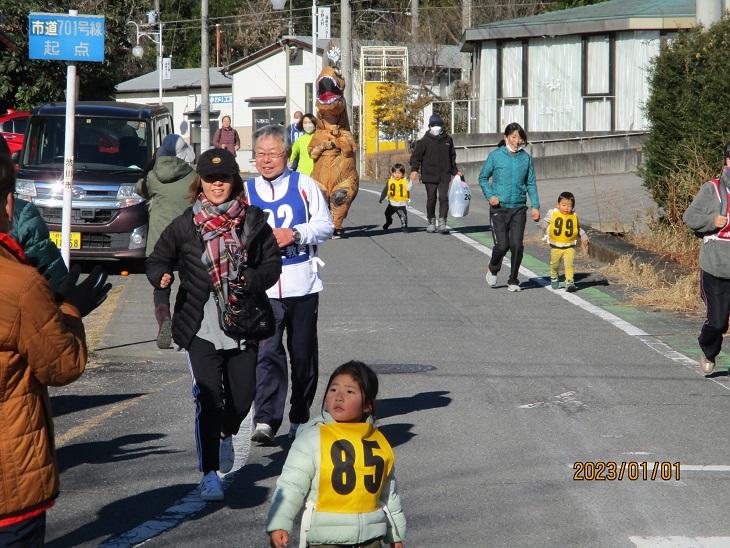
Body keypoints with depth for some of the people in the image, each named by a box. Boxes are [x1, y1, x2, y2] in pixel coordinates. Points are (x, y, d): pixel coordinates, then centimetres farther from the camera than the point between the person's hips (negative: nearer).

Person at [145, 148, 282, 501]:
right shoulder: (185, 225, -1)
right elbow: (157, 260, 6)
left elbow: (272, 264, 9)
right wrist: (161, 277, -17)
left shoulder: (253, 221, 4)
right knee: (208, 398, -10)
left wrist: (251, 280, -11)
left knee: (242, 395, 7)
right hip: (201, 327, -2)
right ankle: (209, 475, -1)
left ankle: (226, 434, 43)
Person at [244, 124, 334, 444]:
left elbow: (325, 225, 2)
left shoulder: (304, 185, 4)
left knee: (303, 353, 10)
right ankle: (266, 420, -17)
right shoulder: (245, 191, 6)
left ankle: (300, 418, 25)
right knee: (267, 352, -13)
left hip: (302, 283, 1)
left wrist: (295, 234, -14)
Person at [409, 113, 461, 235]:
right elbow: (416, 156, 0)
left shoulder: (448, 140, 12)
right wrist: (414, 170, -13)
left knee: (444, 198, -10)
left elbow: (452, 157, 24)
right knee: (431, 200, 5)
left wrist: (455, 171, 22)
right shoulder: (424, 141, 2)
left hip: (444, 176, 1)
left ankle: (442, 223, -12)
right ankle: (431, 222, 19)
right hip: (429, 176, -1)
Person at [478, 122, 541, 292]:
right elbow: (483, 178, 7)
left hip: (519, 208, 2)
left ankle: (513, 281, 12)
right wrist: (490, 195, -8)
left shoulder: (526, 158, 6)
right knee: (502, 245, -6)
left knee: (517, 246, -3)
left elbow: (531, 184, 10)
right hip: (499, 208, -2)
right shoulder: (495, 156, -1)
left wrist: (535, 206, 3)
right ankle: (493, 269, 25)